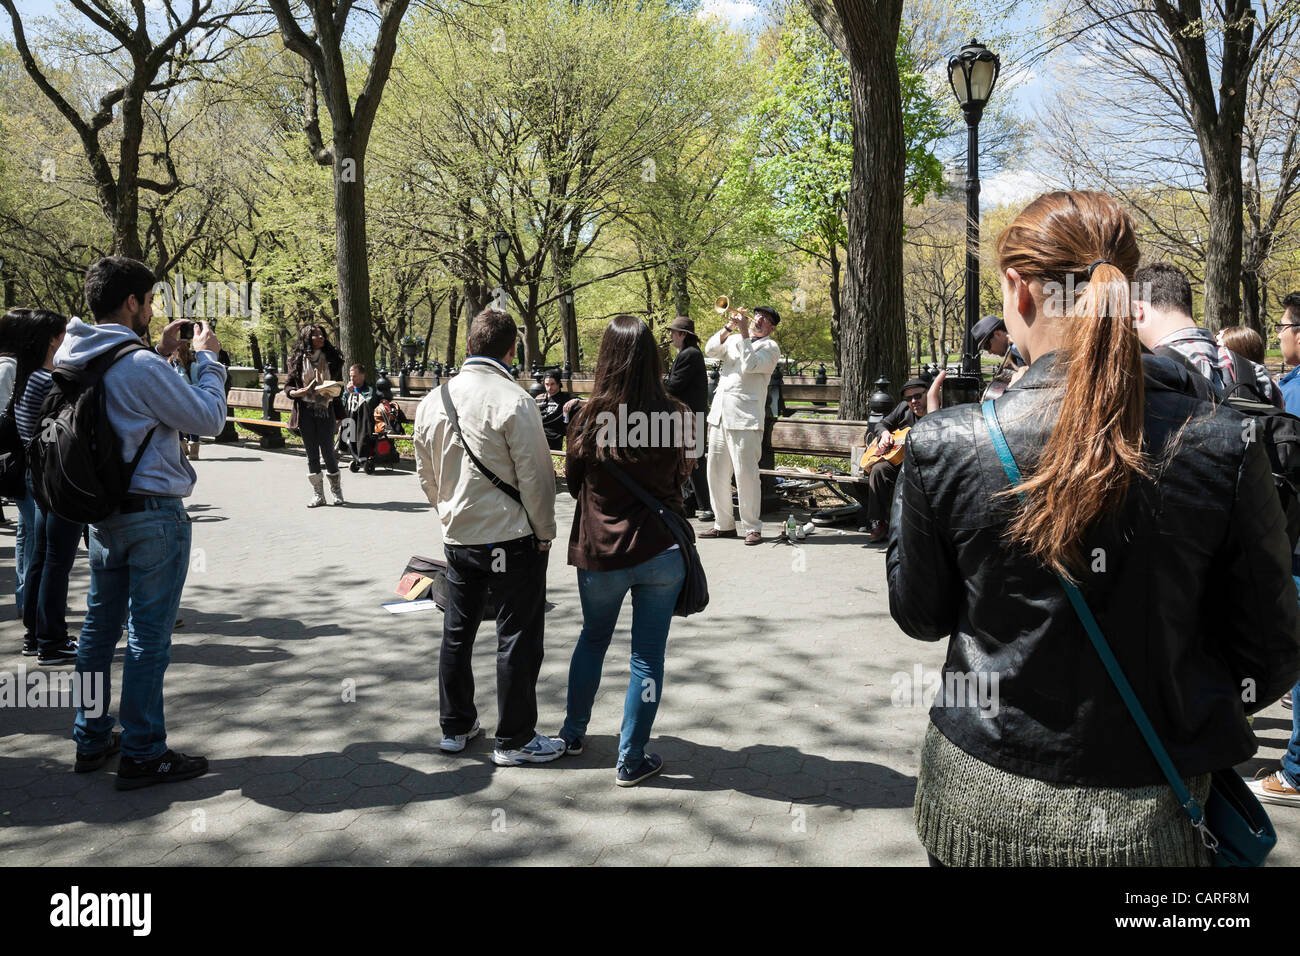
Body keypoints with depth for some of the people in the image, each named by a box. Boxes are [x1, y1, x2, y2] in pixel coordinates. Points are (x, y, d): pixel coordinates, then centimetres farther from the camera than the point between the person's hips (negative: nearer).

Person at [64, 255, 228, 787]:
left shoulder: (76, 360, 6)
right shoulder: (139, 366, -20)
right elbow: (209, 418, -13)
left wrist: (161, 354, 16)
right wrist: (206, 357, -2)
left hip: (101, 512, 9)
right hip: (153, 513, -9)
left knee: (99, 627, 16)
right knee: (148, 637, 0)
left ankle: (92, 740, 27)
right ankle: (143, 755, 9)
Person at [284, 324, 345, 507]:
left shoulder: (332, 358, 5)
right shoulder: (298, 360, 5)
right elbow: (287, 386, 10)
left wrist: (333, 392, -11)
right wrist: (297, 392, -11)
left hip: (326, 410, -1)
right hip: (306, 411, 1)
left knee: (328, 450, -4)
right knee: (312, 453, 4)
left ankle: (336, 491, 14)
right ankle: (318, 494, 11)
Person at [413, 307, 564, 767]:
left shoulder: (434, 400, 3)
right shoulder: (513, 401, -18)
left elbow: (426, 475, 12)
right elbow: (536, 476, -16)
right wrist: (545, 534, -3)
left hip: (457, 537, 6)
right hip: (512, 539, -6)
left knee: (457, 633, 18)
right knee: (517, 638, 5)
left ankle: (455, 726, 30)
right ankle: (515, 740, 14)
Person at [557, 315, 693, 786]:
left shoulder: (589, 418, -11)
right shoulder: (676, 416, -11)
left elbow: (572, 481, 4)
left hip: (600, 552, 1)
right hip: (661, 550, -1)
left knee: (593, 639, 23)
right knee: (648, 656, 9)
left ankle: (573, 731, 40)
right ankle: (631, 760, 16)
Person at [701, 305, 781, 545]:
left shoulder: (770, 347, 3)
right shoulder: (734, 339, 19)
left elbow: (749, 366, -13)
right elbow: (711, 350, 4)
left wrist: (744, 333, -10)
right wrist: (729, 327, -5)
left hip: (745, 417, -6)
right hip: (719, 414, 6)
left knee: (746, 473, -10)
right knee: (716, 471, 8)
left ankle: (753, 527, -2)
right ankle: (724, 524, 18)